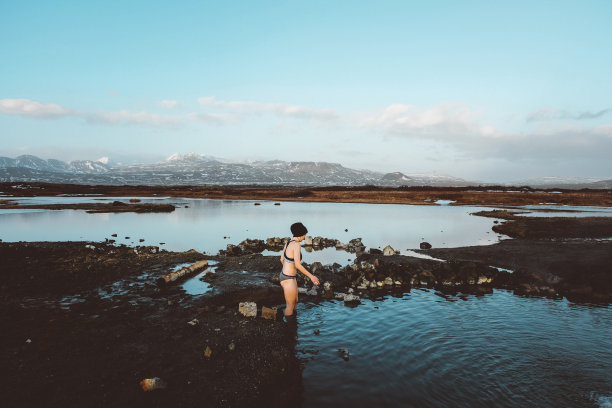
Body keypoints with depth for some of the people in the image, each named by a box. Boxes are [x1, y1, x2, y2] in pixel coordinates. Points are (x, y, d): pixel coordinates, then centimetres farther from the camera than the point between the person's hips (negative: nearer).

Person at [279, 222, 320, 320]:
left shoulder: (288, 243, 4)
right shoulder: (296, 245, -23)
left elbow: (282, 259, 15)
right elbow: (297, 265, -28)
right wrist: (311, 276, -21)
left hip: (285, 275, 9)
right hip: (289, 280, -9)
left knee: (295, 302, 25)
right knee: (290, 306, 10)